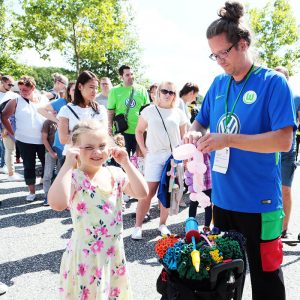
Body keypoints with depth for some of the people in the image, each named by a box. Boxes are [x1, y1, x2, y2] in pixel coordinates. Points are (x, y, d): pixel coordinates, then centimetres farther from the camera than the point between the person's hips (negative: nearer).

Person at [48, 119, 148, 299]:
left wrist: (126, 163, -9)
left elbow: (141, 193, -5)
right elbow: (57, 203, -36)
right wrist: (68, 165, -31)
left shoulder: (115, 174, -1)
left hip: (114, 250, 5)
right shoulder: (75, 178, -18)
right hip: (86, 255, -5)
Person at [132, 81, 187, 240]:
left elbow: (184, 136, 12)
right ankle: (138, 226, 9)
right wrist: (144, 150, 0)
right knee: (148, 192, -2)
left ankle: (162, 224, 24)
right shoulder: (149, 110, 2)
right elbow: (139, 131, 9)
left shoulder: (179, 113, 6)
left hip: (174, 157, 2)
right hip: (154, 156, -2)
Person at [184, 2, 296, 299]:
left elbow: (283, 140, -19)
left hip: (259, 203, -5)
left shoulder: (273, 83, -11)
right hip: (222, 198, 6)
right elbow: (201, 121, 16)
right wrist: (196, 134, -8)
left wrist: (227, 139, -26)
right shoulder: (218, 84, 7)